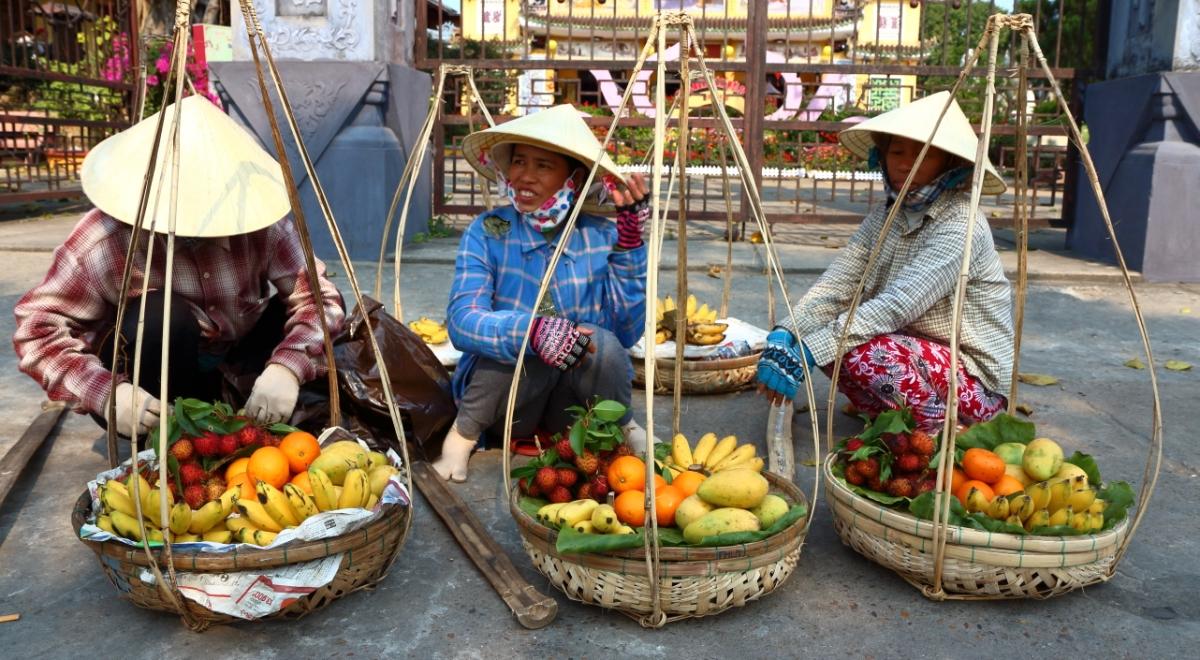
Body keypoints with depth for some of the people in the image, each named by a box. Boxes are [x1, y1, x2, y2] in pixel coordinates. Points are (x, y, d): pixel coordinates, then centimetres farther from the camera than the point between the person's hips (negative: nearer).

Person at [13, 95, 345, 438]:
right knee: (161, 318, -34)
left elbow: (319, 297, -21)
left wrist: (287, 368, -39)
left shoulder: (262, 225, -20)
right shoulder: (102, 240, -24)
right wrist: (106, 393, -37)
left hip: (234, 371, 3)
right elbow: (38, 329, -20)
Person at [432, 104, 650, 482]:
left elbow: (627, 333, -13)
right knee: (522, 340, -31)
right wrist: (530, 329, -42)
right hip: (505, 406, -1)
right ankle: (464, 432, -7)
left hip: (575, 407, 1)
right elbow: (461, 320, -22)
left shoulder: (602, 236, -6)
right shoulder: (487, 231, -9)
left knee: (603, 343, -29)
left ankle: (622, 428, -1)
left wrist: (630, 242, -22)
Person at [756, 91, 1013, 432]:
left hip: (973, 378, -8)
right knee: (827, 337, -7)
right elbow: (836, 284, -11)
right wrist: (785, 337, -28)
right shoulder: (885, 215, 2)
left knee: (862, 352, -30)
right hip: (914, 349, 8)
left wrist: (808, 350, -37)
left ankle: (943, 433, -6)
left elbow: (896, 306, -32)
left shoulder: (959, 225, -22)